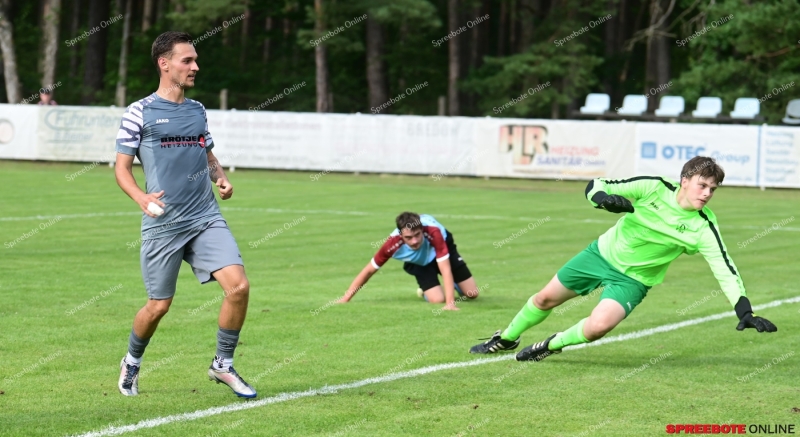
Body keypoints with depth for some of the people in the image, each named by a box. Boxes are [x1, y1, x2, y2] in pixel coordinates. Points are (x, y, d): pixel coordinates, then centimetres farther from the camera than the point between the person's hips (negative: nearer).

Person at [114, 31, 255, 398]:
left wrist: (221, 177, 5)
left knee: (238, 286, -13)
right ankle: (131, 364, 32)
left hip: (206, 219, 4)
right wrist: (141, 197, -21)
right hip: (162, 223, -4)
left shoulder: (197, 110, 12)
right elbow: (122, 167, -2)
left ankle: (223, 365, 6)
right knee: (159, 305, 3)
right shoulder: (140, 112, -3)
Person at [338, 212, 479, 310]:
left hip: (443, 247, 0)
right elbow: (369, 270, -27)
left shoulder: (433, 232, -45)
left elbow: (446, 270, -44)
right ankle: (425, 290, 16)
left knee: (472, 293, 0)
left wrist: (450, 303, -53)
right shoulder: (393, 243, -40)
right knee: (437, 299, -20)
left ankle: (454, 285, 35)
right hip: (419, 262, 0)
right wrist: (345, 299, -28)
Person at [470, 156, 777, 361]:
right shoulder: (655, 187, -21)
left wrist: (745, 311, -32)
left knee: (598, 326, -26)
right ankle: (506, 339, 42)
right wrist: (605, 198, -40)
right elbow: (595, 186, -17)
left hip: (631, 279, -2)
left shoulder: (703, 228, -23)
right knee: (546, 299, 13)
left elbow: (726, 270, -22)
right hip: (603, 253, 2)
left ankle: (553, 345, 6)